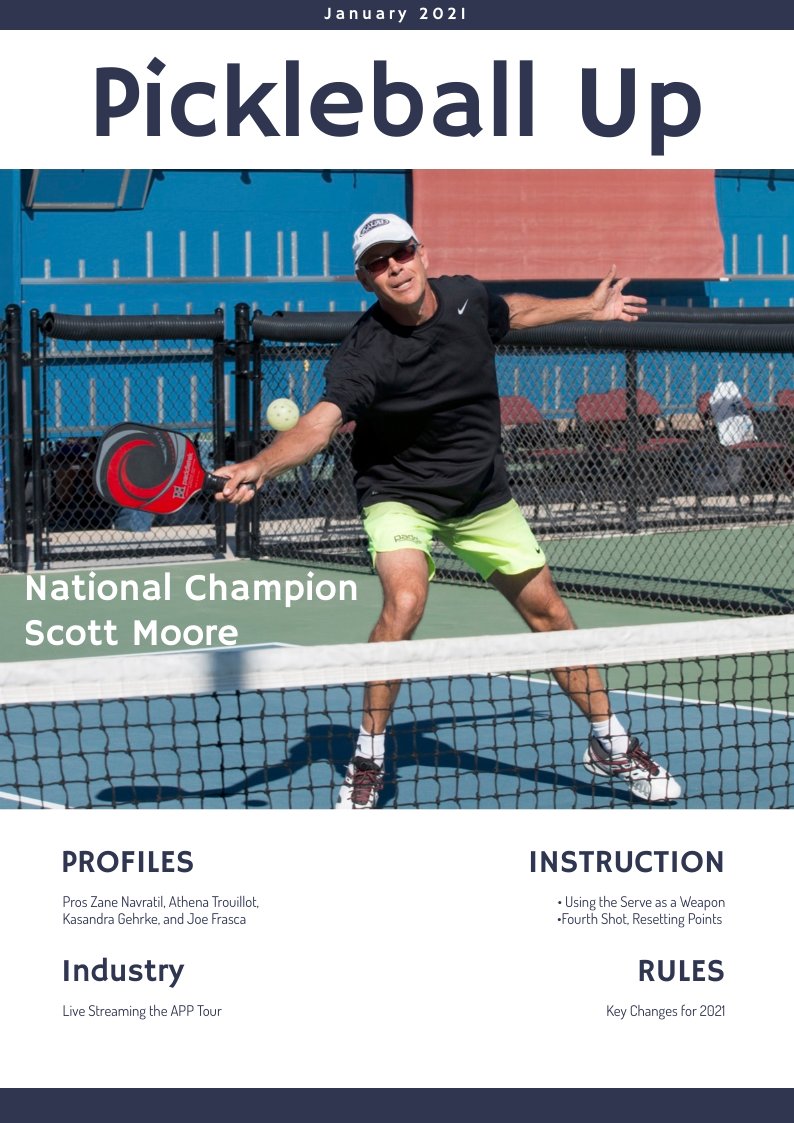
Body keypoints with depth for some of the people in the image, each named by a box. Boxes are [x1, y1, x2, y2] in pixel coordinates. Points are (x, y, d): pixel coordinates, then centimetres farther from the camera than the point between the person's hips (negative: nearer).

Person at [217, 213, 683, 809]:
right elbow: (320, 422, -43)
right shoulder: (364, 356, -28)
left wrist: (589, 307, 27)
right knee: (404, 602, -30)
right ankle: (367, 763, -14)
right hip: (401, 496, -5)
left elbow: (512, 311, 15)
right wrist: (261, 465, -62)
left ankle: (611, 745, 29)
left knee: (547, 611, 10)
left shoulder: (466, 296, -10)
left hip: (485, 496, 5)